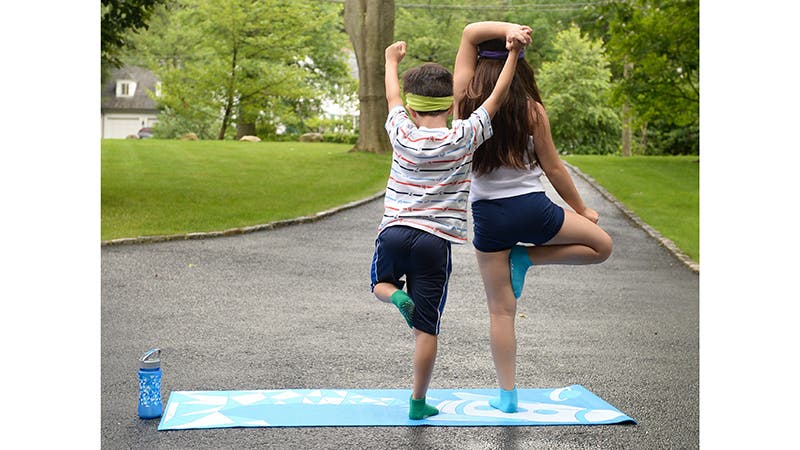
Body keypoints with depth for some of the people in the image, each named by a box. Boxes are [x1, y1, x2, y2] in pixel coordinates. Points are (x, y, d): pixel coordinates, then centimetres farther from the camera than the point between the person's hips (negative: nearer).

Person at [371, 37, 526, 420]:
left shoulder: (401, 134, 2)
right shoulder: (463, 138, -4)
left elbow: (392, 96, 21)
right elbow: (496, 98, 1)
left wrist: (392, 60, 38)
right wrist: (513, 54, 6)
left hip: (393, 233, 2)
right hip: (434, 242, -2)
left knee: (381, 284, 31)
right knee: (426, 328, 5)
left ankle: (397, 296, -5)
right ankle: (418, 403, 10)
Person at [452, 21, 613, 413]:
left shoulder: (466, 100, -4)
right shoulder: (531, 110, -6)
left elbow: (469, 32, 2)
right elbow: (553, 168, 0)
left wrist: (506, 28, -16)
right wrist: (582, 209, 13)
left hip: (487, 215, 2)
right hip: (531, 208, -2)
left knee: (500, 310, 10)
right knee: (601, 245, 19)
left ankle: (507, 395, 12)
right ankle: (526, 258, 5)